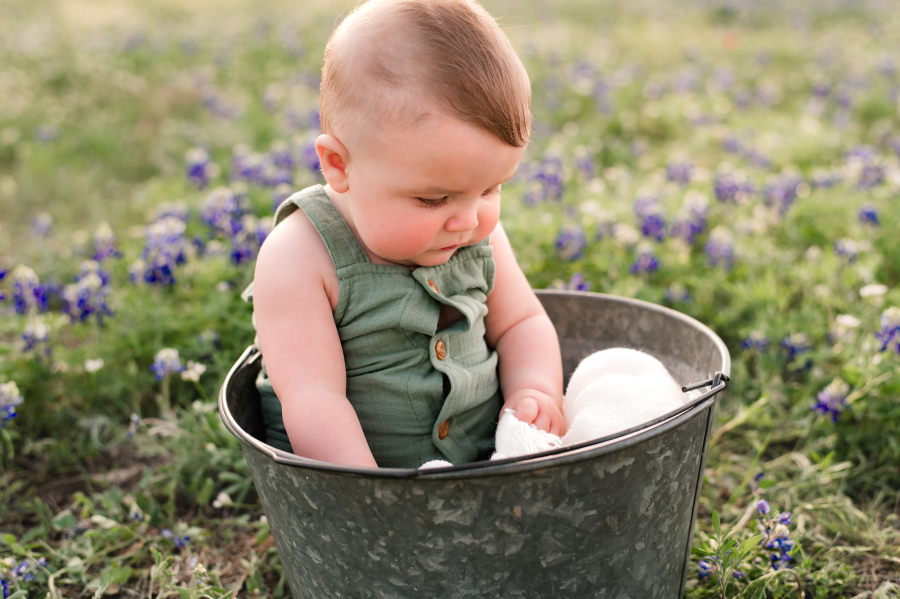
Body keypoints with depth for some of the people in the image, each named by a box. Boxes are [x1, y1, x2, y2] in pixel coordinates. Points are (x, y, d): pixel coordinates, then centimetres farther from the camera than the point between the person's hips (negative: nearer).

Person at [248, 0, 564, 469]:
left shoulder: (477, 232, 1)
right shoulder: (299, 258, -17)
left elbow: (521, 322, 14)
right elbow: (313, 401, -21)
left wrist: (535, 391, -6)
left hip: (491, 460, 4)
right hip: (349, 476, -4)